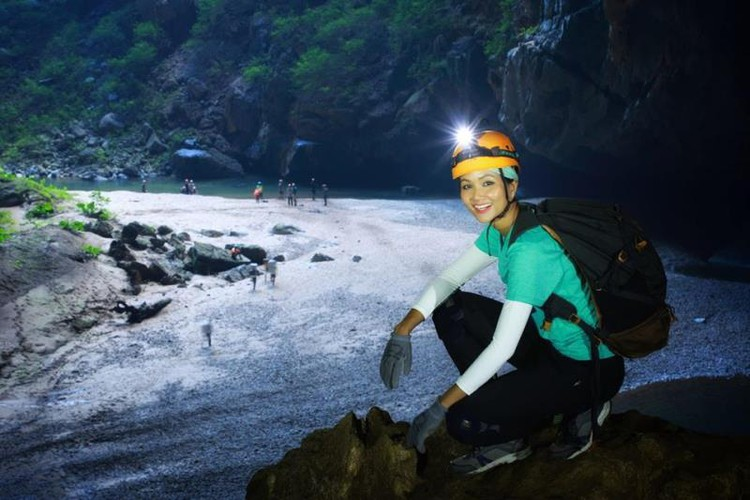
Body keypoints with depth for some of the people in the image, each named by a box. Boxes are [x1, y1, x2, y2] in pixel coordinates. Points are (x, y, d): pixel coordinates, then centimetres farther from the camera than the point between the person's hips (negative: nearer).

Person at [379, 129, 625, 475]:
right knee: (449, 309, 2)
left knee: (464, 423, -18)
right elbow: (449, 278, 6)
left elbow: (503, 347, -28)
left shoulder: (530, 248, -29)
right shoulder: (497, 230, -1)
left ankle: (579, 409, 3)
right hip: (550, 341, 9)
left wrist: (440, 408, -22)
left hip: (591, 368, -9)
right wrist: (403, 330, -8)